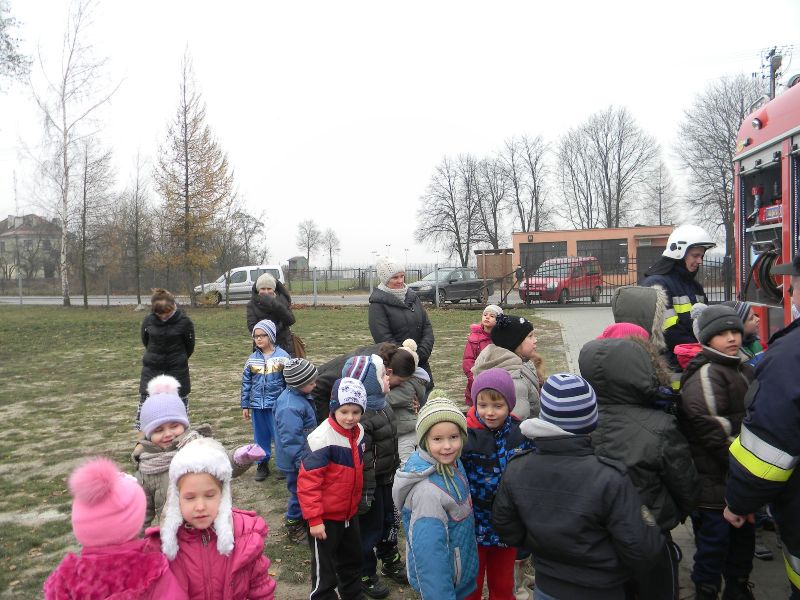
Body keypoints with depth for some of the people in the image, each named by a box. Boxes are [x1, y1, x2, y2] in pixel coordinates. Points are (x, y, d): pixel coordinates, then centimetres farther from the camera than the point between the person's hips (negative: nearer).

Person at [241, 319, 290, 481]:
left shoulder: (283, 356, -8)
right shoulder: (252, 359, 3)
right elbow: (246, 383, 9)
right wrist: (245, 405, 8)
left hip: (278, 404, -3)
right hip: (258, 405, 3)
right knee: (261, 436, 12)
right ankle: (263, 464, 27)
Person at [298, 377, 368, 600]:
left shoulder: (358, 432, -2)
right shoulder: (322, 439, -26)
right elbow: (307, 482, -24)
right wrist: (314, 519, -22)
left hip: (349, 514, 8)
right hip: (325, 518, -7)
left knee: (352, 563, 25)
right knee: (324, 572, 8)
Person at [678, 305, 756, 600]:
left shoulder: (744, 368, 12)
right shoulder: (706, 374, -19)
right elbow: (710, 428, -26)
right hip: (715, 479, -9)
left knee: (743, 533, 21)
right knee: (714, 537, 2)